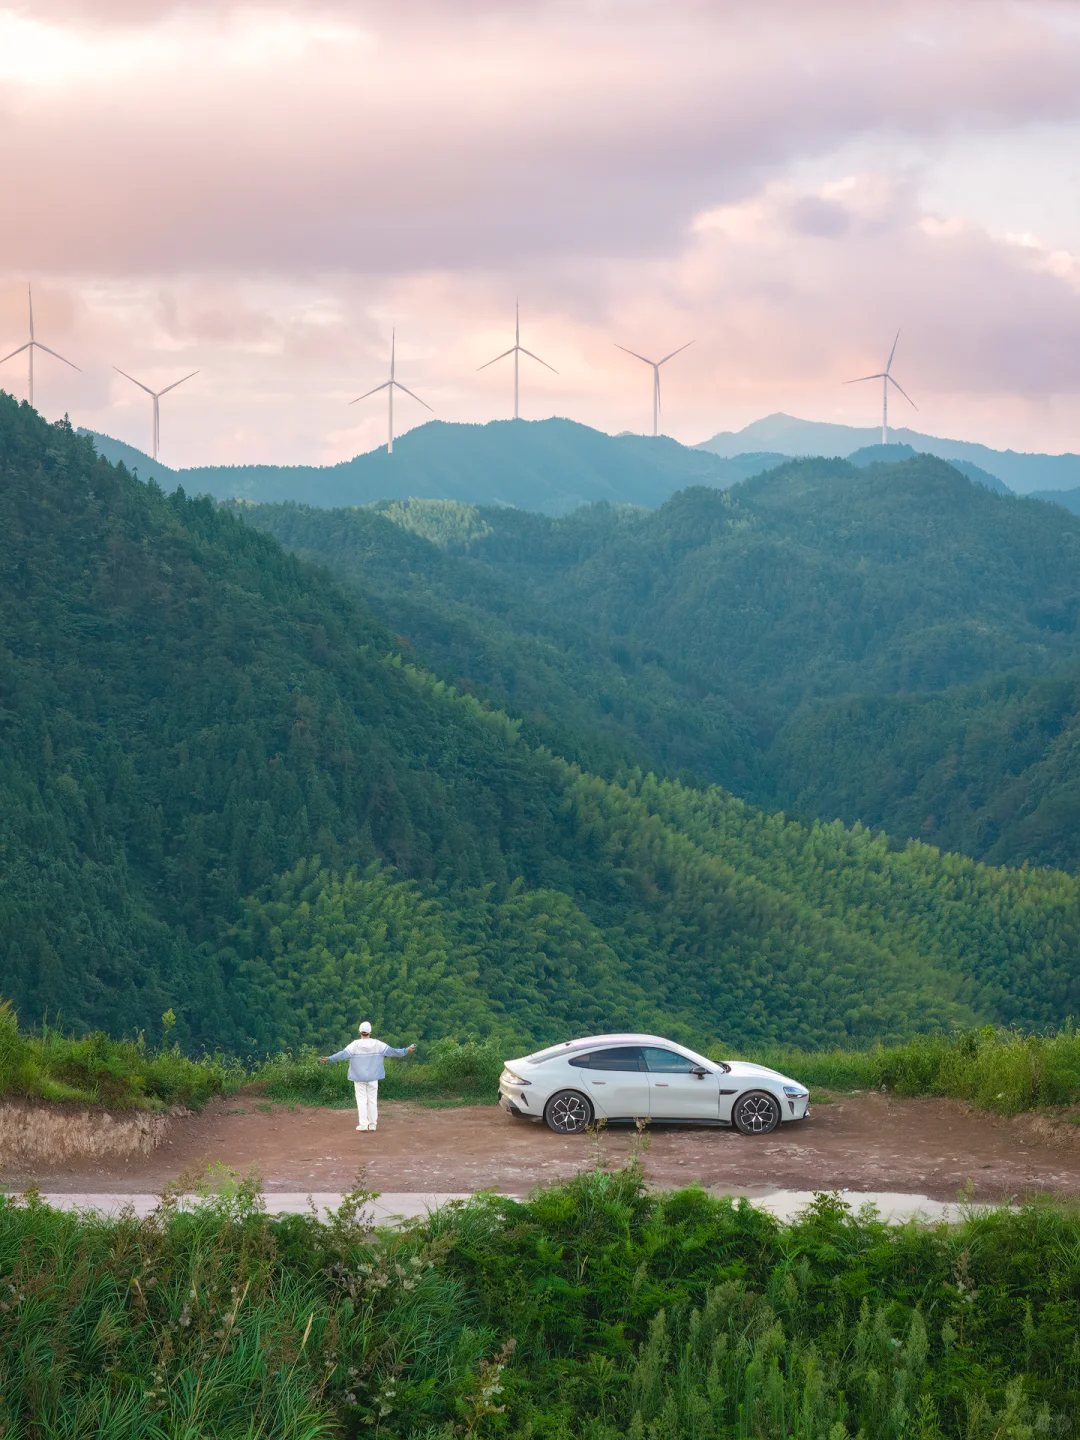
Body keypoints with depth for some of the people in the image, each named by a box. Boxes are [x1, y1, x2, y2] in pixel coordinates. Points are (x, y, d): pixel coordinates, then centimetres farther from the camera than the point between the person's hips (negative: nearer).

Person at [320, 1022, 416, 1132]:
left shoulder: (355, 1044, -11)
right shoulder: (377, 1044, -6)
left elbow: (343, 1054, -20)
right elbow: (391, 1050, -6)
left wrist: (329, 1059, -21)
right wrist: (406, 1051, 3)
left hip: (359, 1077, -1)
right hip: (373, 1077, 2)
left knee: (361, 1100, 4)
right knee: (372, 1100, 10)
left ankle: (363, 1124, 0)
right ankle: (372, 1124, 11)